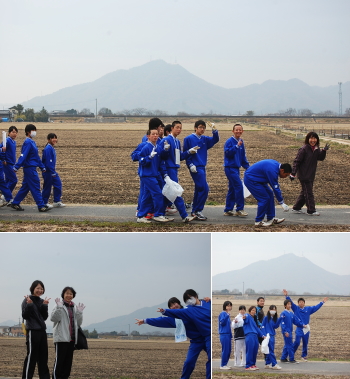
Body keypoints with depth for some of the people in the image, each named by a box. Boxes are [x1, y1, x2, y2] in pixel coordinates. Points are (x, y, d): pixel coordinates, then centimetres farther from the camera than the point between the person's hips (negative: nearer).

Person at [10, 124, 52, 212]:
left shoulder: (32, 142, 16)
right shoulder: (28, 142, -13)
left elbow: (37, 157, 22)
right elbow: (23, 155, -21)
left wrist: (42, 167, 25)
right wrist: (16, 167, -25)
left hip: (31, 168, 10)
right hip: (29, 168, -10)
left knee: (25, 187, 13)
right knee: (35, 187, -7)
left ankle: (15, 203, 19)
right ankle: (41, 206, -5)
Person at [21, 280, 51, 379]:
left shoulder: (42, 301, 12)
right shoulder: (27, 300, -5)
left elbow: (45, 317, 8)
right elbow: (24, 316, -10)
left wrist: (45, 306, -4)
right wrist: (29, 305, -22)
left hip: (42, 331, 6)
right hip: (32, 331, -6)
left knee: (43, 357, 9)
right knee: (31, 356, -6)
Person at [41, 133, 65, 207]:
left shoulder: (52, 148, 11)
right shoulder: (48, 149, -19)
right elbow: (49, 161, -23)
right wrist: (53, 172, -22)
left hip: (52, 171, 10)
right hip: (48, 171, -10)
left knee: (58, 184, 7)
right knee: (47, 187, -1)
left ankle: (57, 202, 11)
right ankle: (44, 203, 10)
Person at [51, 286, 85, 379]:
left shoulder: (74, 307, 16)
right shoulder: (59, 306, -3)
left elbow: (78, 323, 16)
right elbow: (53, 318, -15)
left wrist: (79, 312, 3)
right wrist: (59, 307, -23)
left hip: (72, 338, 7)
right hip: (61, 338, -7)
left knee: (68, 361, 9)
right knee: (59, 360, -8)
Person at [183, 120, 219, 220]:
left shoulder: (205, 139, 12)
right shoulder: (189, 139, -5)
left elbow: (215, 140, 3)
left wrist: (214, 130, -12)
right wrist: (190, 165, -15)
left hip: (202, 167, 8)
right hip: (195, 168, -8)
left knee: (199, 189, 13)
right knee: (204, 188, -15)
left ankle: (194, 211, 21)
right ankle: (198, 210, -9)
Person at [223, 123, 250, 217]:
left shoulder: (241, 142, 12)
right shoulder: (229, 141, -11)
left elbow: (243, 156, 21)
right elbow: (227, 153, -22)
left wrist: (247, 166, 16)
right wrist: (237, 146, -27)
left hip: (236, 168, 8)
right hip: (230, 168, -8)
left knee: (232, 189, 11)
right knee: (239, 186, -13)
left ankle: (228, 210, 18)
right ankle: (239, 209, -8)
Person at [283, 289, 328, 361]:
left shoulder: (308, 309, 9)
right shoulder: (296, 308, 2)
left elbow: (316, 307, 15)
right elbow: (290, 302, -7)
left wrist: (322, 302, 15)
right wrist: (287, 296, -19)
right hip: (299, 329, -3)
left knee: (305, 343, 8)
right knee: (297, 342, -12)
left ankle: (304, 356, 20)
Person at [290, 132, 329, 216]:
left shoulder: (316, 149, 7)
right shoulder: (304, 149, -15)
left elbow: (321, 158, 7)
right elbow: (297, 161, -15)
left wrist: (324, 150, -10)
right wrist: (293, 173, -19)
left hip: (311, 175, 8)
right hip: (304, 175, -8)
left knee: (304, 192, 15)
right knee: (308, 193, -4)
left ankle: (296, 208, 25)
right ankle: (311, 210, 2)